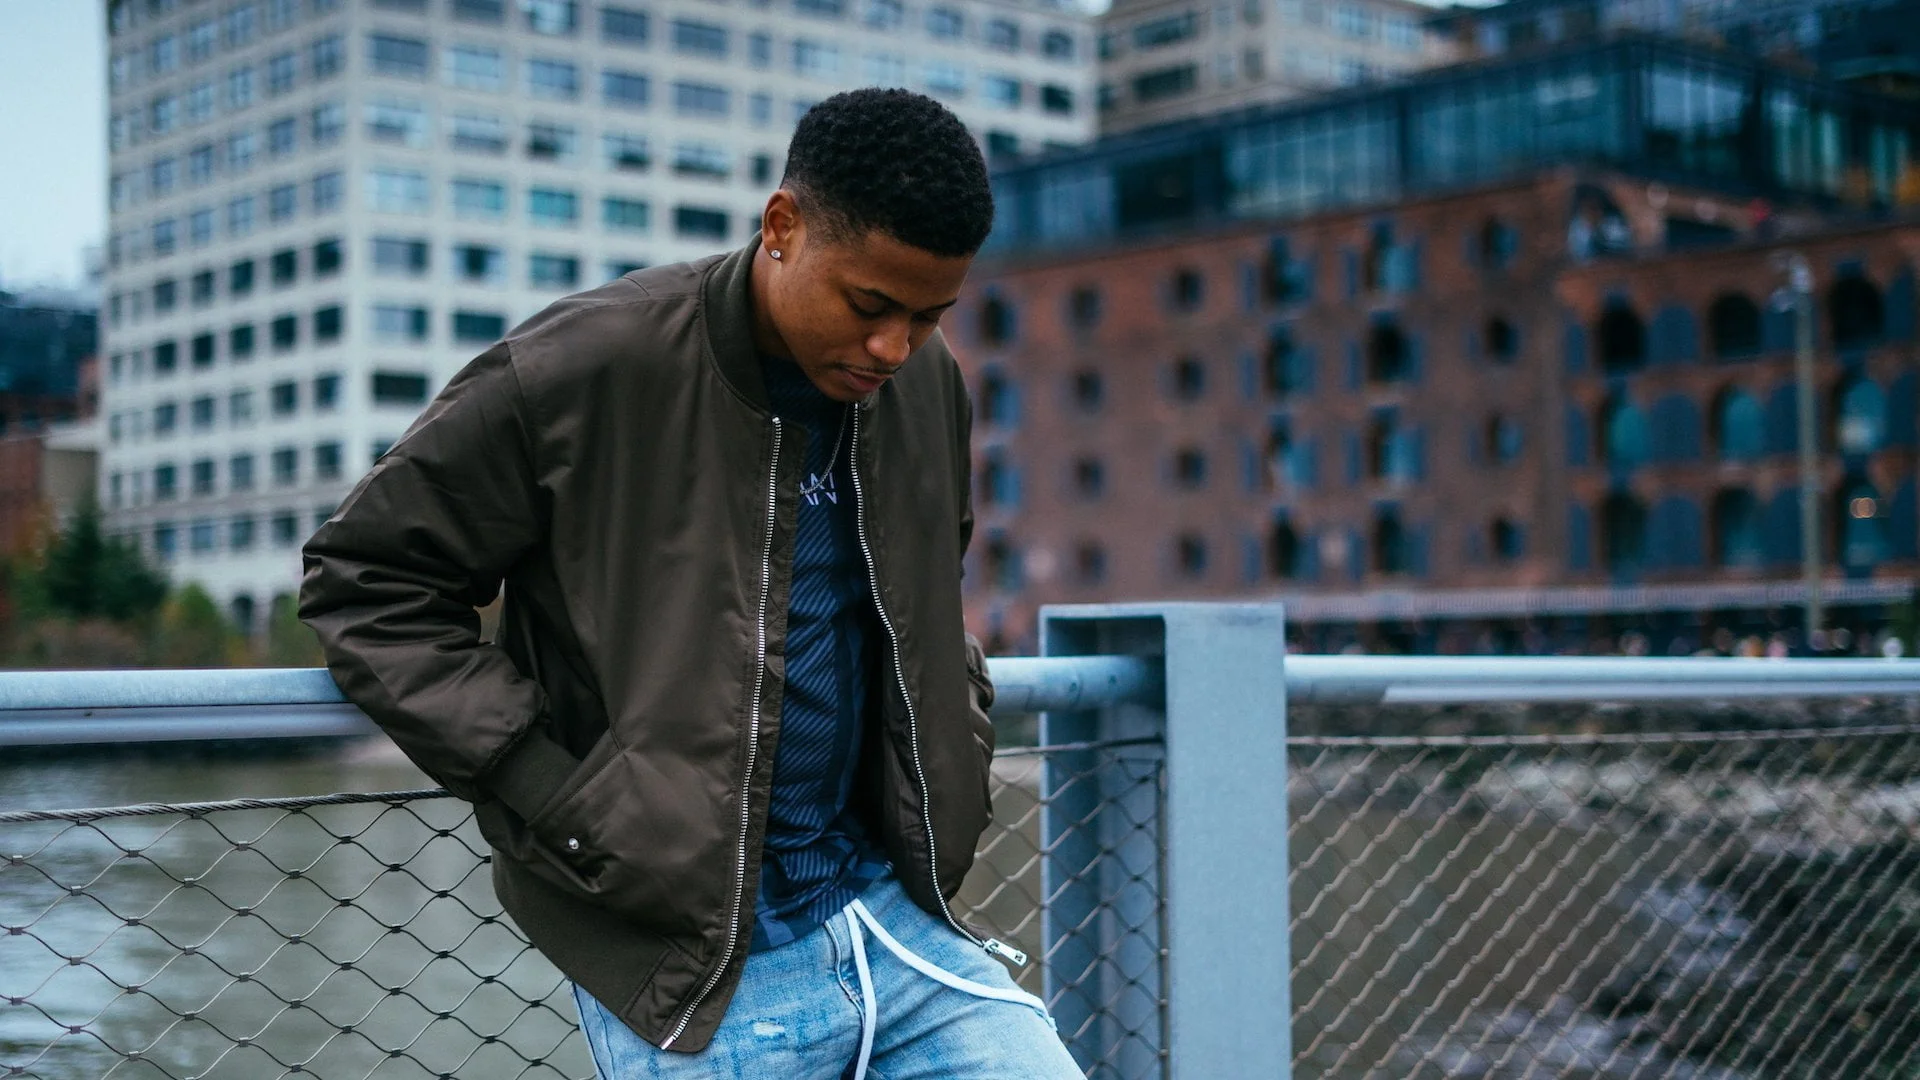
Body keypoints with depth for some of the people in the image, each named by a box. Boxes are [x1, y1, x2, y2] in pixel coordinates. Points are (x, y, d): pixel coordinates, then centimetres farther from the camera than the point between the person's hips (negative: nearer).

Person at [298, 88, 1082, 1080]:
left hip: (890, 912, 6)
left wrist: (957, 756, 9)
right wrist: (557, 802, -15)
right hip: (689, 958, -5)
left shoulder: (926, 383, 4)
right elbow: (363, 580, -8)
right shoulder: (582, 370, -15)